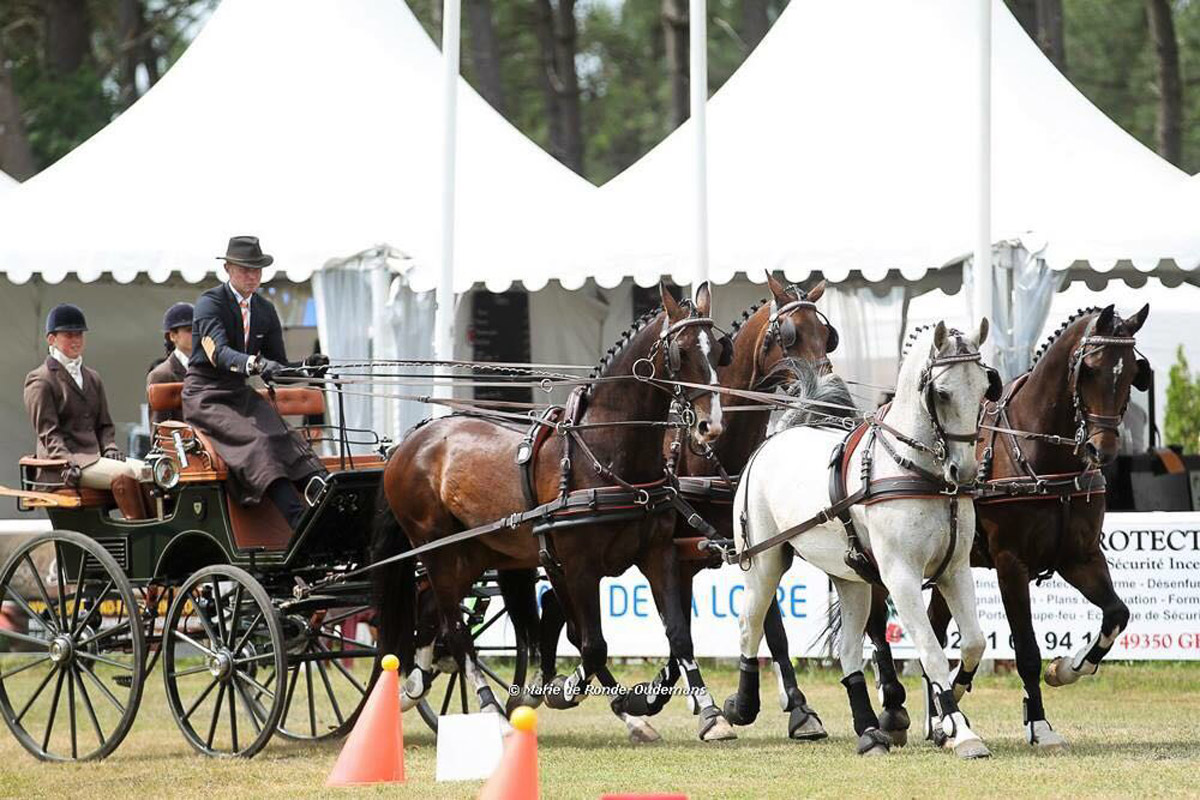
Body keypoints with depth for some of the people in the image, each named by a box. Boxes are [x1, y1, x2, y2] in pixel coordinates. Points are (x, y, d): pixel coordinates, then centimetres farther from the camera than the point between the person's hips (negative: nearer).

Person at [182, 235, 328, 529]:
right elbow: (218, 352, -26)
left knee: (289, 440, -20)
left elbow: (278, 365, 10)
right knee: (257, 441, -30)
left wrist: (304, 367, -12)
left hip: (243, 394, 7)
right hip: (206, 397, -7)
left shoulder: (265, 310, 12)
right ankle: (298, 519, -47)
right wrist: (256, 364, -44)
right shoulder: (210, 304, -9)